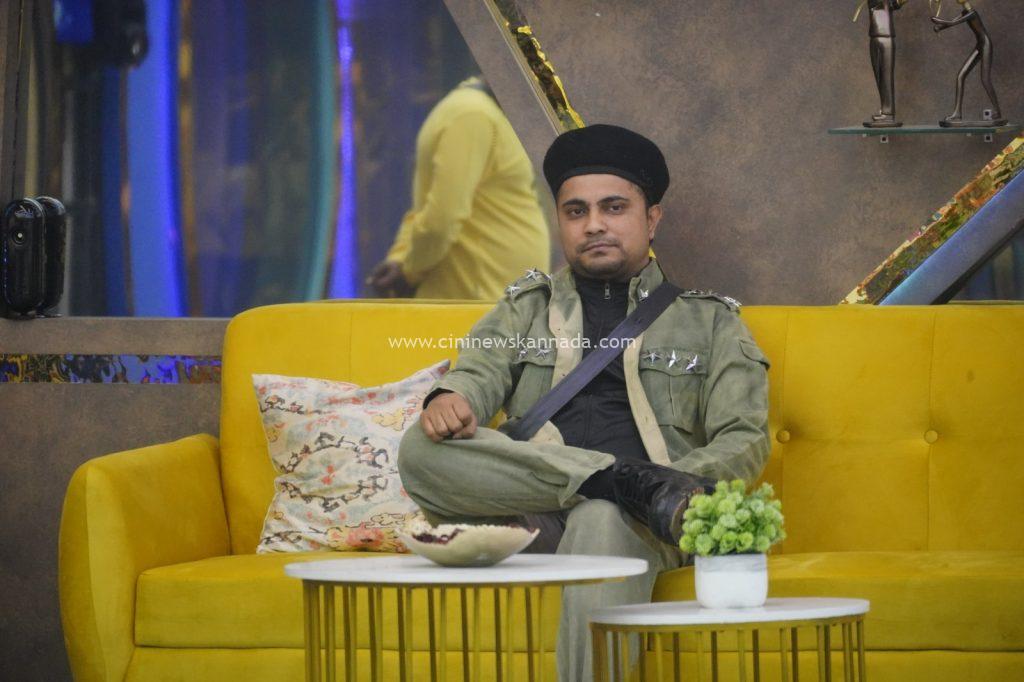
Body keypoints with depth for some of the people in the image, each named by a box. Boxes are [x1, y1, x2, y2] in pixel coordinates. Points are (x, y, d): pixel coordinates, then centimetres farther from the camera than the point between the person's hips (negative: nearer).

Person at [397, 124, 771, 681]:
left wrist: (691, 483, -15)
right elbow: (481, 370, 8)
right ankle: (646, 487, -32)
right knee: (423, 448, -28)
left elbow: (743, 439, 9)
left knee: (601, 522, -40)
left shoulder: (709, 321, 21)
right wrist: (450, 398, -19)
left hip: (636, 521, -3)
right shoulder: (525, 308, 28)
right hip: (525, 508, 3)